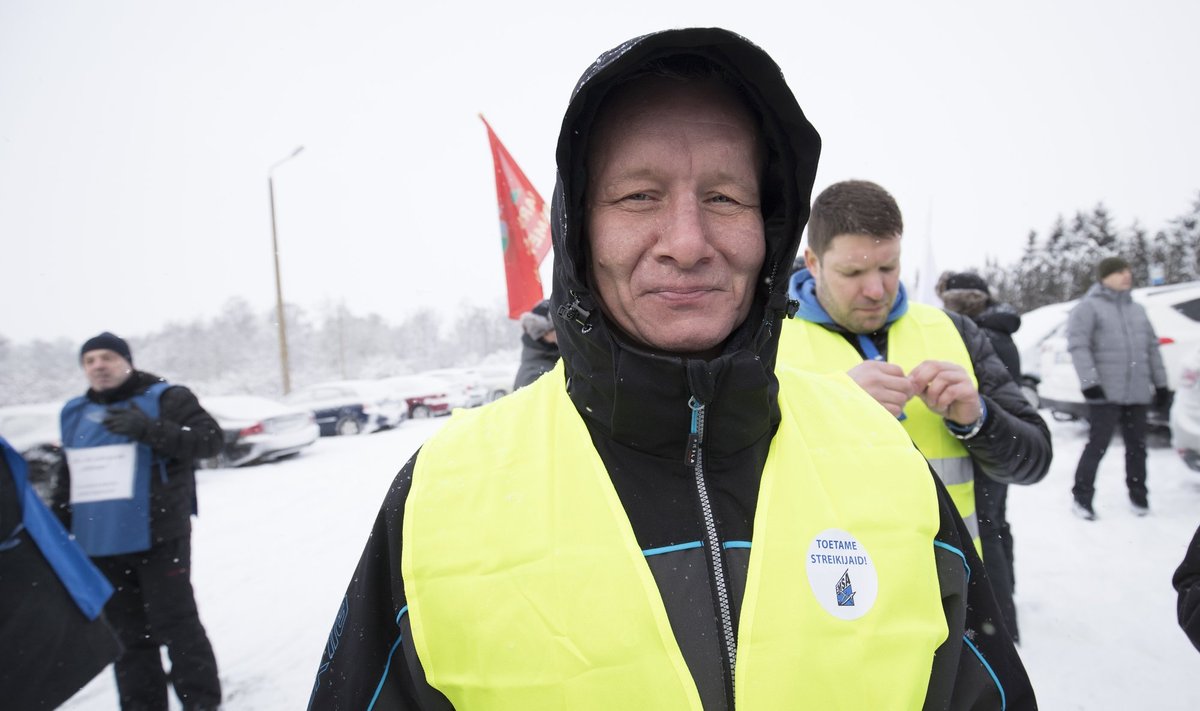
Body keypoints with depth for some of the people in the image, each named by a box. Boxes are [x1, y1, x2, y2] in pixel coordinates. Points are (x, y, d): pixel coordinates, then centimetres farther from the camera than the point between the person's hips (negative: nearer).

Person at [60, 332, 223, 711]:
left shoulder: (164, 398, -5)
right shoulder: (75, 412, 13)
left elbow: (210, 438, -15)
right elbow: (71, 474, 23)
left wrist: (149, 430, -25)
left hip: (158, 538, -5)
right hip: (101, 543, 6)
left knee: (175, 624, -1)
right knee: (127, 632, 13)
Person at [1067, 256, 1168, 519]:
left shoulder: (1137, 309, 18)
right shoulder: (1088, 307, -4)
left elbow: (1152, 348, 20)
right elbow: (1078, 346, -13)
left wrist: (1161, 384, 17)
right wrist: (1089, 382, -21)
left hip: (1137, 393, 6)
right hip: (1105, 393, -6)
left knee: (1137, 447, 12)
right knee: (1097, 446, -4)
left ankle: (1138, 496, 26)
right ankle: (1082, 498, 7)